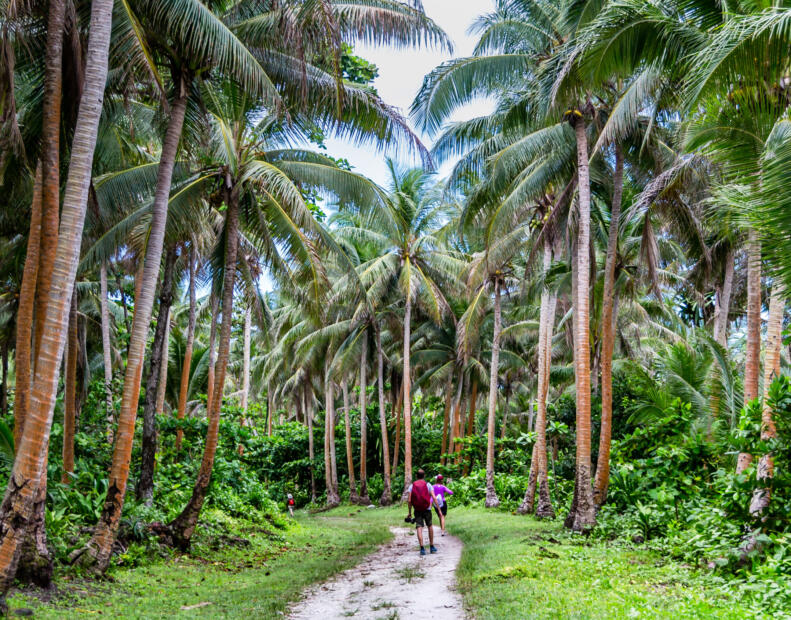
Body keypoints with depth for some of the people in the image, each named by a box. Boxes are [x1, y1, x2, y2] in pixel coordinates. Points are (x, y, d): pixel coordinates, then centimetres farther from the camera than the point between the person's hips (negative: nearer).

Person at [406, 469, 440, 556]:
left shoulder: (412, 486, 4)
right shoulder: (428, 485, 1)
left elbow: (409, 501, -3)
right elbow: (434, 498, -8)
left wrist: (410, 513, 2)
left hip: (417, 510, 0)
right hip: (427, 509, 0)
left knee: (419, 528, -3)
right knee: (430, 526, 17)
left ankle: (422, 548, -13)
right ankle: (431, 547, 22)